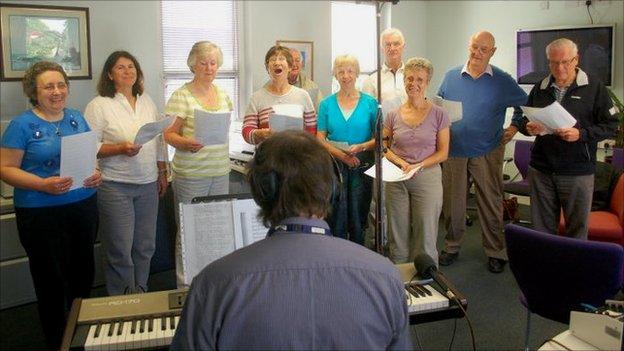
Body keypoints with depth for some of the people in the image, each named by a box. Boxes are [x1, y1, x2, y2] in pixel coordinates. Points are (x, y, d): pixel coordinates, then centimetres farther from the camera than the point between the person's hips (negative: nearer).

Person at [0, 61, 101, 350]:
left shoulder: (77, 118, 7)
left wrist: (96, 173, -6)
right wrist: (44, 185, -23)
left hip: (83, 206, 5)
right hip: (41, 214, -5)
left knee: (82, 272, 15)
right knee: (51, 279, 7)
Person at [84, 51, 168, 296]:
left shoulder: (147, 102, 11)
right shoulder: (99, 105, -6)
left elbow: (159, 140, 17)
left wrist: (162, 173, 16)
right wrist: (120, 149, -22)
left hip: (148, 184, 5)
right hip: (115, 186, -5)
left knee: (145, 246, 12)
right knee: (120, 250, 0)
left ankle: (141, 296, 29)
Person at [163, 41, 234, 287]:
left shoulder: (223, 94, 11)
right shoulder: (181, 96, -8)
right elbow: (168, 134, -8)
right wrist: (187, 143, -28)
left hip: (220, 172, 6)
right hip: (190, 175, -6)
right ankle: (185, 288, 17)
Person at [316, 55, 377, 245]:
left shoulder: (370, 103, 3)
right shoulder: (327, 104, 5)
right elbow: (320, 138, 1)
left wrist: (361, 147, -16)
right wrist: (342, 155, -12)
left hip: (362, 164, 0)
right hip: (334, 164, 0)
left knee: (358, 214, 6)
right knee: (337, 213, 2)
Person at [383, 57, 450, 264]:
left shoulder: (438, 114, -2)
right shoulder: (393, 115, 4)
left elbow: (443, 153, -2)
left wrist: (418, 166, -16)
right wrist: (401, 162, -11)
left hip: (427, 178, -2)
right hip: (396, 179, 2)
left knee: (425, 238, 5)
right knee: (398, 238, 9)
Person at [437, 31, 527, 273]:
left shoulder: (502, 81, 0)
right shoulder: (451, 76, 6)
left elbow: (524, 105, 12)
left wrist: (514, 128, 2)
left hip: (487, 152, -2)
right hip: (454, 151, 2)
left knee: (491, 203, 4)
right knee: (452, 203, 8)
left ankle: (496, 252, 17)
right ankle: (452, 246, 24)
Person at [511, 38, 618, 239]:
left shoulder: (594, 87, -1)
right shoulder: (540, 88, 9)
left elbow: (610, 125, -3)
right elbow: (521, 119, 17)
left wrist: (581, 134, -19)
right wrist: (528, 128, -6)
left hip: (578, 172, -3)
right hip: (541, 169, 3)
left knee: (577, 230, 7)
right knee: (542, 227, 11)